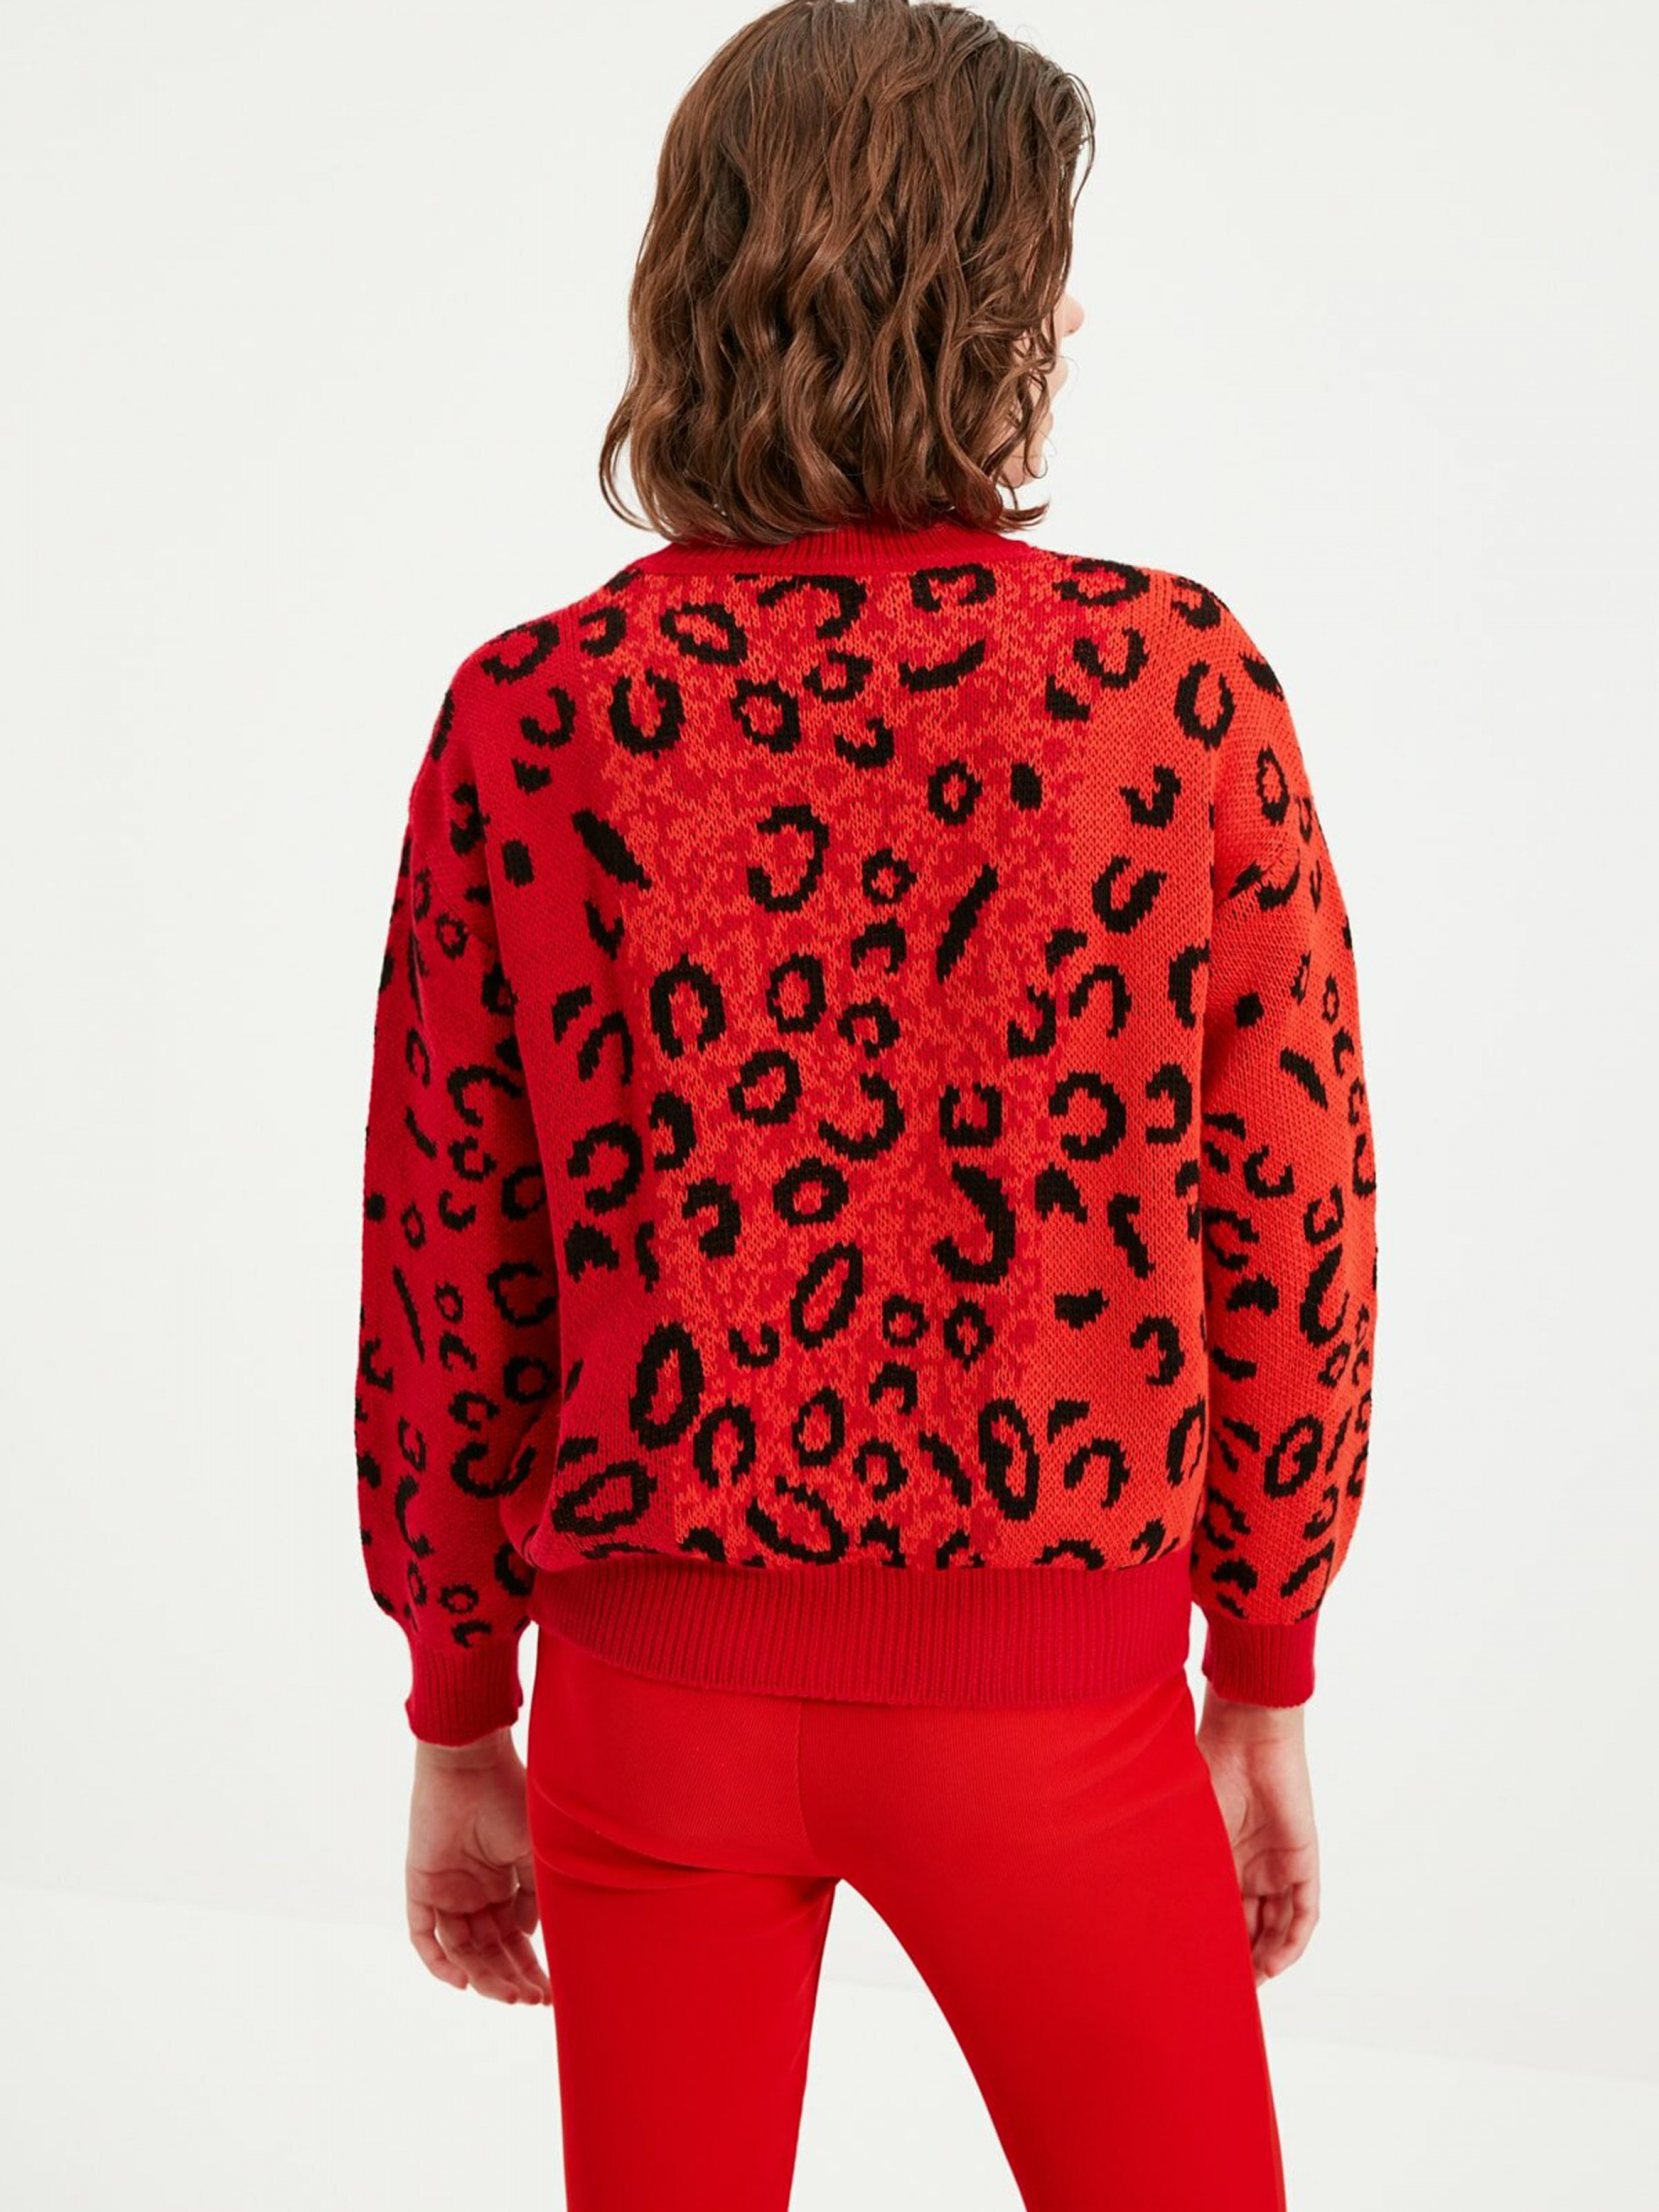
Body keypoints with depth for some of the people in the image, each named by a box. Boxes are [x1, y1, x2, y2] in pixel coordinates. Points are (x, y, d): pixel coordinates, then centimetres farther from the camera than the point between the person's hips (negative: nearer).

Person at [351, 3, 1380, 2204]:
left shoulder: (527, 717, -7)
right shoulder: (1180, 682, -10)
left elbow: (441, 1276, -2)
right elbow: (1293, 1226, -5)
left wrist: (460, 1729, 10)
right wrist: (1268, 1685, 8)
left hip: (654, 1689, 2)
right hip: (1055, 1694, -1)